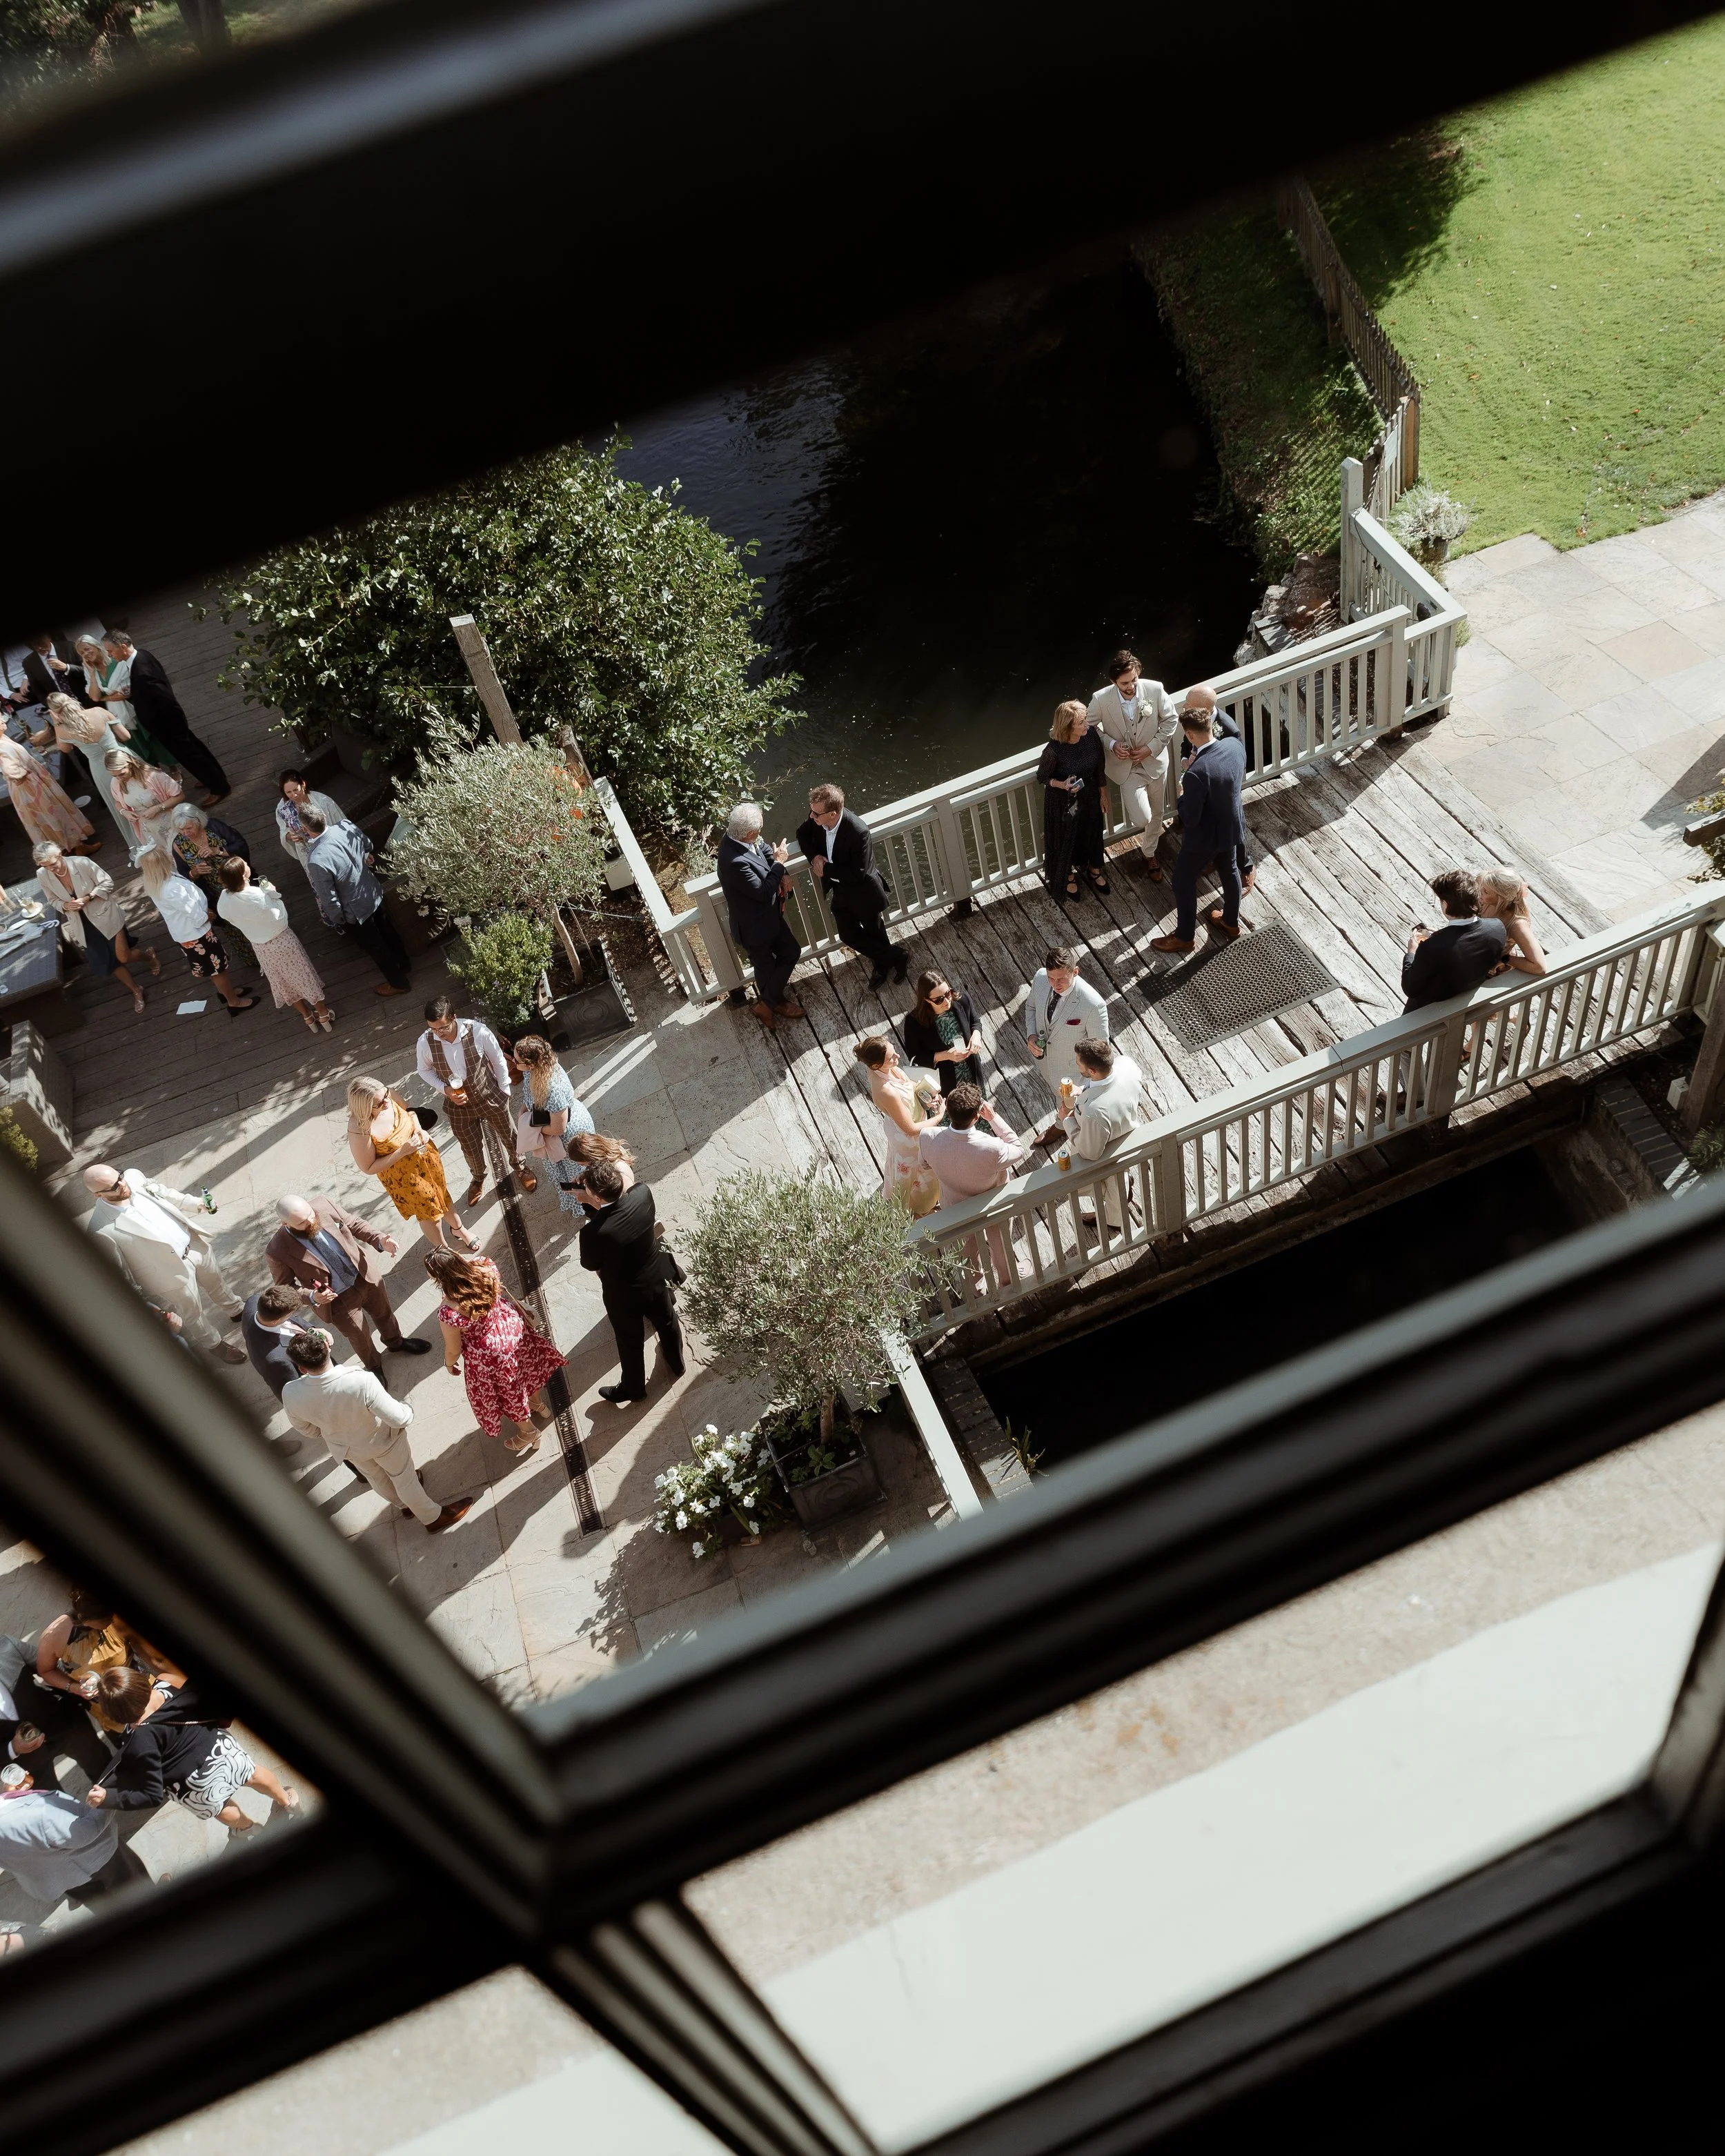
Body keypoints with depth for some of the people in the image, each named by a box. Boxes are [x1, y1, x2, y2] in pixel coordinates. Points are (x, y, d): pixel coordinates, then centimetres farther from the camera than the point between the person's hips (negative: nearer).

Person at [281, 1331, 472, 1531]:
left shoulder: (290, 1394, -32)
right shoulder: (361, 1382, -44)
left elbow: (307, 1430, -9)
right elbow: (399, 1419, -33)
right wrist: (406, 1408, -8)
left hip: (346, 1448, 4)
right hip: (382, 1439, -4)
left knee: (376, 1478, 33)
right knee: (404, 1477, 25)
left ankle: (405, 1504, 61)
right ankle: (433, 1518, 48)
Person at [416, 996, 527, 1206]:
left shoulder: (478, 1031, -31)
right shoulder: (425, 1042, -25)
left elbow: (498, 1061, -13)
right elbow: (424, 1070, -3)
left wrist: (504, 1090, -3)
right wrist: (445, 1089, -18)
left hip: (490, 1096, -1)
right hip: (458, 1104, 1)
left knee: (509, 1135, 23)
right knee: (471, 1148, 23)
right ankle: (478, 1178, 56)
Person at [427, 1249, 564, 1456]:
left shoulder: (450, 1314, -40)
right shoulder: (484, 1268, -28)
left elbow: (453, 1350, -18)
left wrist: (449, 1364, 3)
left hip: (489, 1358, -5)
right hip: (512, 1327, 6)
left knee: (505, 1393, 26)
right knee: (527, 1367, 36)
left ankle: (529, 1432, 53)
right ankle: (538, 1404, 67)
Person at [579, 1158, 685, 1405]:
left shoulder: (594, 1232, -40)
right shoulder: (642, 1193, -29)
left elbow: (590, 1264, -17)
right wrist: (591, 1204, -11)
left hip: (624, 1295, -4)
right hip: (656, 1280, 4)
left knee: (630, 1342, 24)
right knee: (667, 1322, 33)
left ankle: (633, 1389, 51)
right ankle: (676, 1363, 61)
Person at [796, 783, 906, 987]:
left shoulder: (859, 832, -37)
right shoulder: (817, 819, -19)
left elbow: (858, 873, -31)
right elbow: (802, 833, 3)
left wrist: (826, 868, -25)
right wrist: (814, 856, -16)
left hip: (863, 891, -6)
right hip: (839, 891, 7)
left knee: (875, 933, 16)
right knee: (848, 935, 16)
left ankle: (883, 963, 46)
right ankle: (896, 958, 35)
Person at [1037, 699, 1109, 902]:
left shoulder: (1091, 734, -21)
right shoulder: (1054, 750, -34)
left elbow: (1100, 765, -4)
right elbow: (1042, 777, -16)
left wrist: (1102, 793, 6)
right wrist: (1062, 785, -34)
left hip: (1089, 794, 4)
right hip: (1063, 800, -4)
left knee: (1092, 832, 27)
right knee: (1066, 837, 20)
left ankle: (1094, 869, 55)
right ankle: (1068, 875, 49)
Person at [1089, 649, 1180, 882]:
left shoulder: (1155, 689, -21)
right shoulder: (1101, 699, -23)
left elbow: (1171, 719, -5)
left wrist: (1151, 747, -14)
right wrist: (1112, 744, -19)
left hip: (1155, 762, 2)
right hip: (1126, 766, -2)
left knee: (1156, 815, 19)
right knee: (1142, 819, -13)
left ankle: (1148, 854, 45)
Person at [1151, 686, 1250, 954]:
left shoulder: (1197, 773, -37)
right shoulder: (1235, 745, -18)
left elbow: (1190, 819, -28)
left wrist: (1182, 795, -10)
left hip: (1205, 837, -7)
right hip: (1232, 828, 7)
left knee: (1184, 882, 17)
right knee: (1229, 871, 29)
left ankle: (1185, 937, 34)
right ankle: (1231, 922, 51)